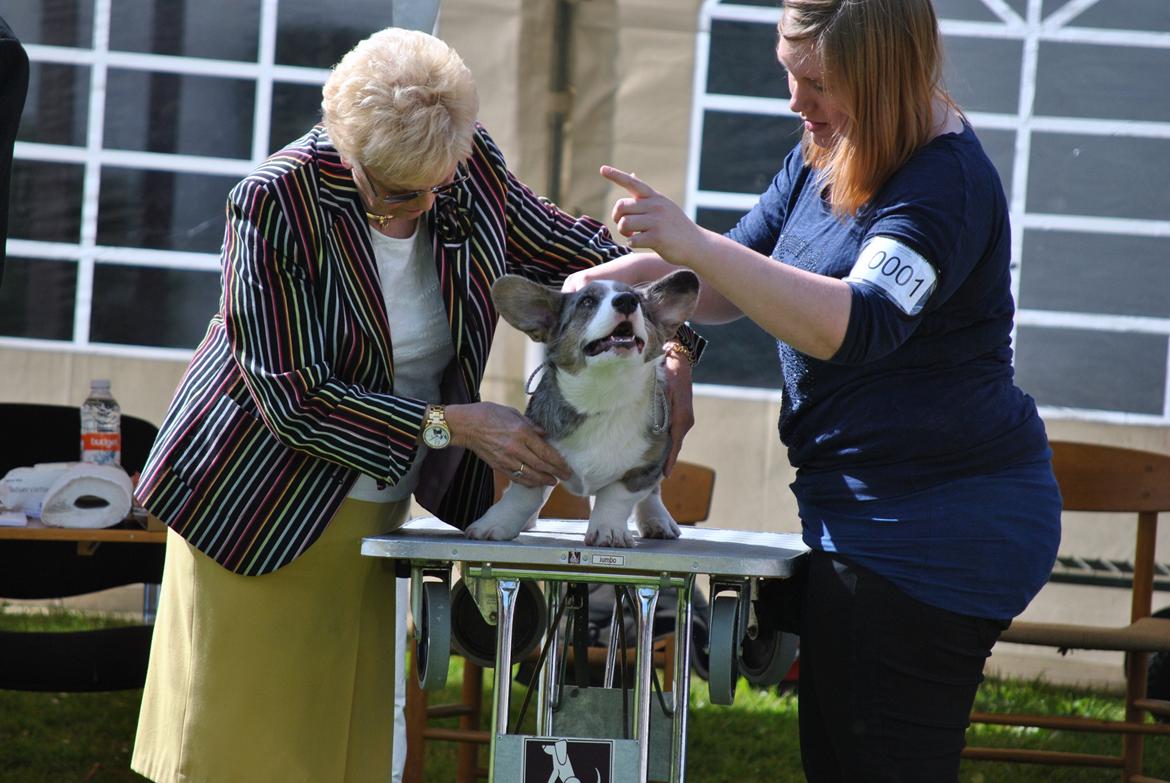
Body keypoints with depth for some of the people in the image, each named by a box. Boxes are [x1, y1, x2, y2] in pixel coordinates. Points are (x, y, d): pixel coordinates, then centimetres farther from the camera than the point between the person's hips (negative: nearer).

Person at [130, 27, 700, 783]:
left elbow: (576, 250, 11)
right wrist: (454, 424, -23)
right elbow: (292, 399, -21)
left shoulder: (471, 168, -7)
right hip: (259, 514, -5)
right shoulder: (277, 202, -21)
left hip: (379, 510, 5)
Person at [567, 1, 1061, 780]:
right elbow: (736, 280, 19)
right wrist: (613, 276, 1)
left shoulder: (946, 182, -20)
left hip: (940, 532, -10)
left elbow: (855, 326, -33)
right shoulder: (821, 159, 11)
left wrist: (694, 243, -38)